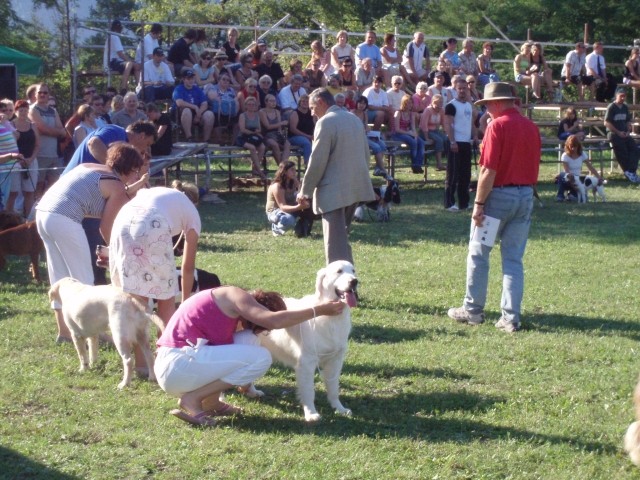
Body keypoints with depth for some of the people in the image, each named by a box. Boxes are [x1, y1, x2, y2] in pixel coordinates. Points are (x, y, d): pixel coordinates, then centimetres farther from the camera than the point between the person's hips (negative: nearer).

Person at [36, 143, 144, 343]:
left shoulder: (91, 168, 23)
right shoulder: (118, 188, 1)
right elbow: (105, 228, 0)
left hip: (43, 212, 9)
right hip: (64, 220, -9)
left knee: (60, 277, 18)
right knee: (83, 278, 5)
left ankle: (64, 330, 24)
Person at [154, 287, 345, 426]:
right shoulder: (234, 295, -5)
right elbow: (274, 321, -19)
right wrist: (319, 310, -13)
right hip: (177, 364, -10)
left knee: (248, 340, 14)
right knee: (261, 358, -9)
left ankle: (210, 401, 8)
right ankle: (192, 399, -8)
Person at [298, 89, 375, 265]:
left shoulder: (326, 122, -13)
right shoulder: (355, 119, 12)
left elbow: (317, 161, -15)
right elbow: (366, 154, 17)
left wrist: (305, 191, -7)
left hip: (334, 191, -8)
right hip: (356, 187, 8)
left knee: (335, 243, -7)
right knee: (341, 236, 20)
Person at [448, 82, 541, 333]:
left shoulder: (497, 126, -13)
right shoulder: (531, 127, 7)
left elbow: (488, 171, -17)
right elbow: (535, 169, 12)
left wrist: (479, 204, -14)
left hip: (498, 194, -6)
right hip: (526, 196, 6)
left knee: (478, 254, 8)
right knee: (514, 259, 8)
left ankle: (473, 310, 14)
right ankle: (511, 317, 4)